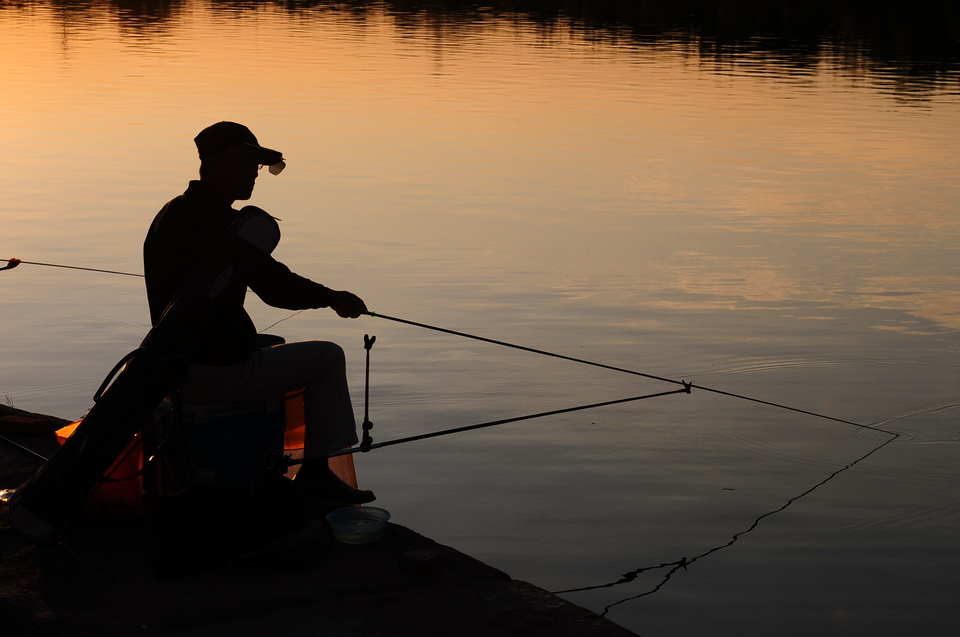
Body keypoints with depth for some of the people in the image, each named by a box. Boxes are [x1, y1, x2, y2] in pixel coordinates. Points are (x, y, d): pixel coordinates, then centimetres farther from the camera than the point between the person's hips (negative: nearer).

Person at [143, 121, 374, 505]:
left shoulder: (169, 215, 11)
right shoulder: (217, 220, -19)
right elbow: (275, 288, -20)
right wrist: (332, 298, -4)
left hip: (172, 368, 10)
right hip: (215, 374, -9)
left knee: (270, 348, 34)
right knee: (328, 357, 6)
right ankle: (315, 473, 11)